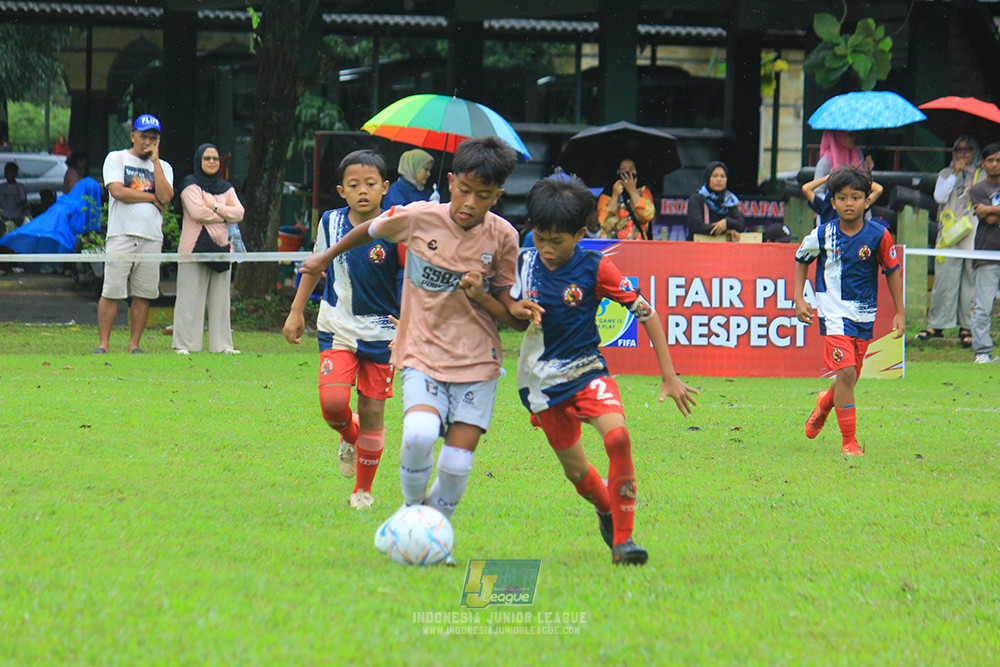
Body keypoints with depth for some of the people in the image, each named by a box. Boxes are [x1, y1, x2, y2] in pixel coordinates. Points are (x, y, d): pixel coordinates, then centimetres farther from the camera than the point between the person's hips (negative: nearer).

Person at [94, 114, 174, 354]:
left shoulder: (163, 167, 16)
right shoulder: (116, 159, 8)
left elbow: (165, 197, -2)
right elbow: (117, 191, -9)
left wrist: (155, 161, -1)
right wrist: (152, 198, -3)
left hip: (151, 238, 3)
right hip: (121, 235, -3)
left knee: (143, 294, 1)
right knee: (111, 292, -8)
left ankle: (134, 344, 6)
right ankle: (103, 344, -5)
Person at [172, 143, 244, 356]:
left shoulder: (226, 187, 17)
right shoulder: (190, 184, 0)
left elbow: (239, 212, 4)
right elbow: (198, 212, -14)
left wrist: (215, 207, -9)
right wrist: (225, 215, -4)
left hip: (222, 247, 6)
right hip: (195, 248, -6)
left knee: (220, 298, 6)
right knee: (191, 298, -6)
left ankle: (222, 344, 8)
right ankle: (184, 344, -5)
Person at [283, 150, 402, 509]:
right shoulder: (331, 223, -2)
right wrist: (296, 311, 15)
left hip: (381, 332, -2)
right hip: (337, 329, 2)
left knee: (372, 411, 1)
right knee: (333, 401, -18)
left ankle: (363, 489, 20)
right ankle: (348, 437, 19)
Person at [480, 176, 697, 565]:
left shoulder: (596, 269, -12)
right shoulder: (525, 264, -3)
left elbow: (646, 313, -9)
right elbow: (512, 319, 12)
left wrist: (669, 377, -11)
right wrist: (518, 311, -15)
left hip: (588, 371, -2)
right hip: (543, 381, 3)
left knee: (618, 437, -28)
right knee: (577, 472, 5)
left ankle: (621, 538, -20)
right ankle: (607, 513, 40)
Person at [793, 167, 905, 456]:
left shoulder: (878, 234, -7)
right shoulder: (823, 235, -7)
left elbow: (892, 271, 5)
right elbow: (801, 260, 12)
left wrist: (900, 313, 6)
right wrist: (799, 299, 4)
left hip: (864, 314, 3)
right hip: (834, 311, -3)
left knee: (851, 376, 12)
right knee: (846, 372, -17)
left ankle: (825, 404, 47)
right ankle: (848, 441, -10)